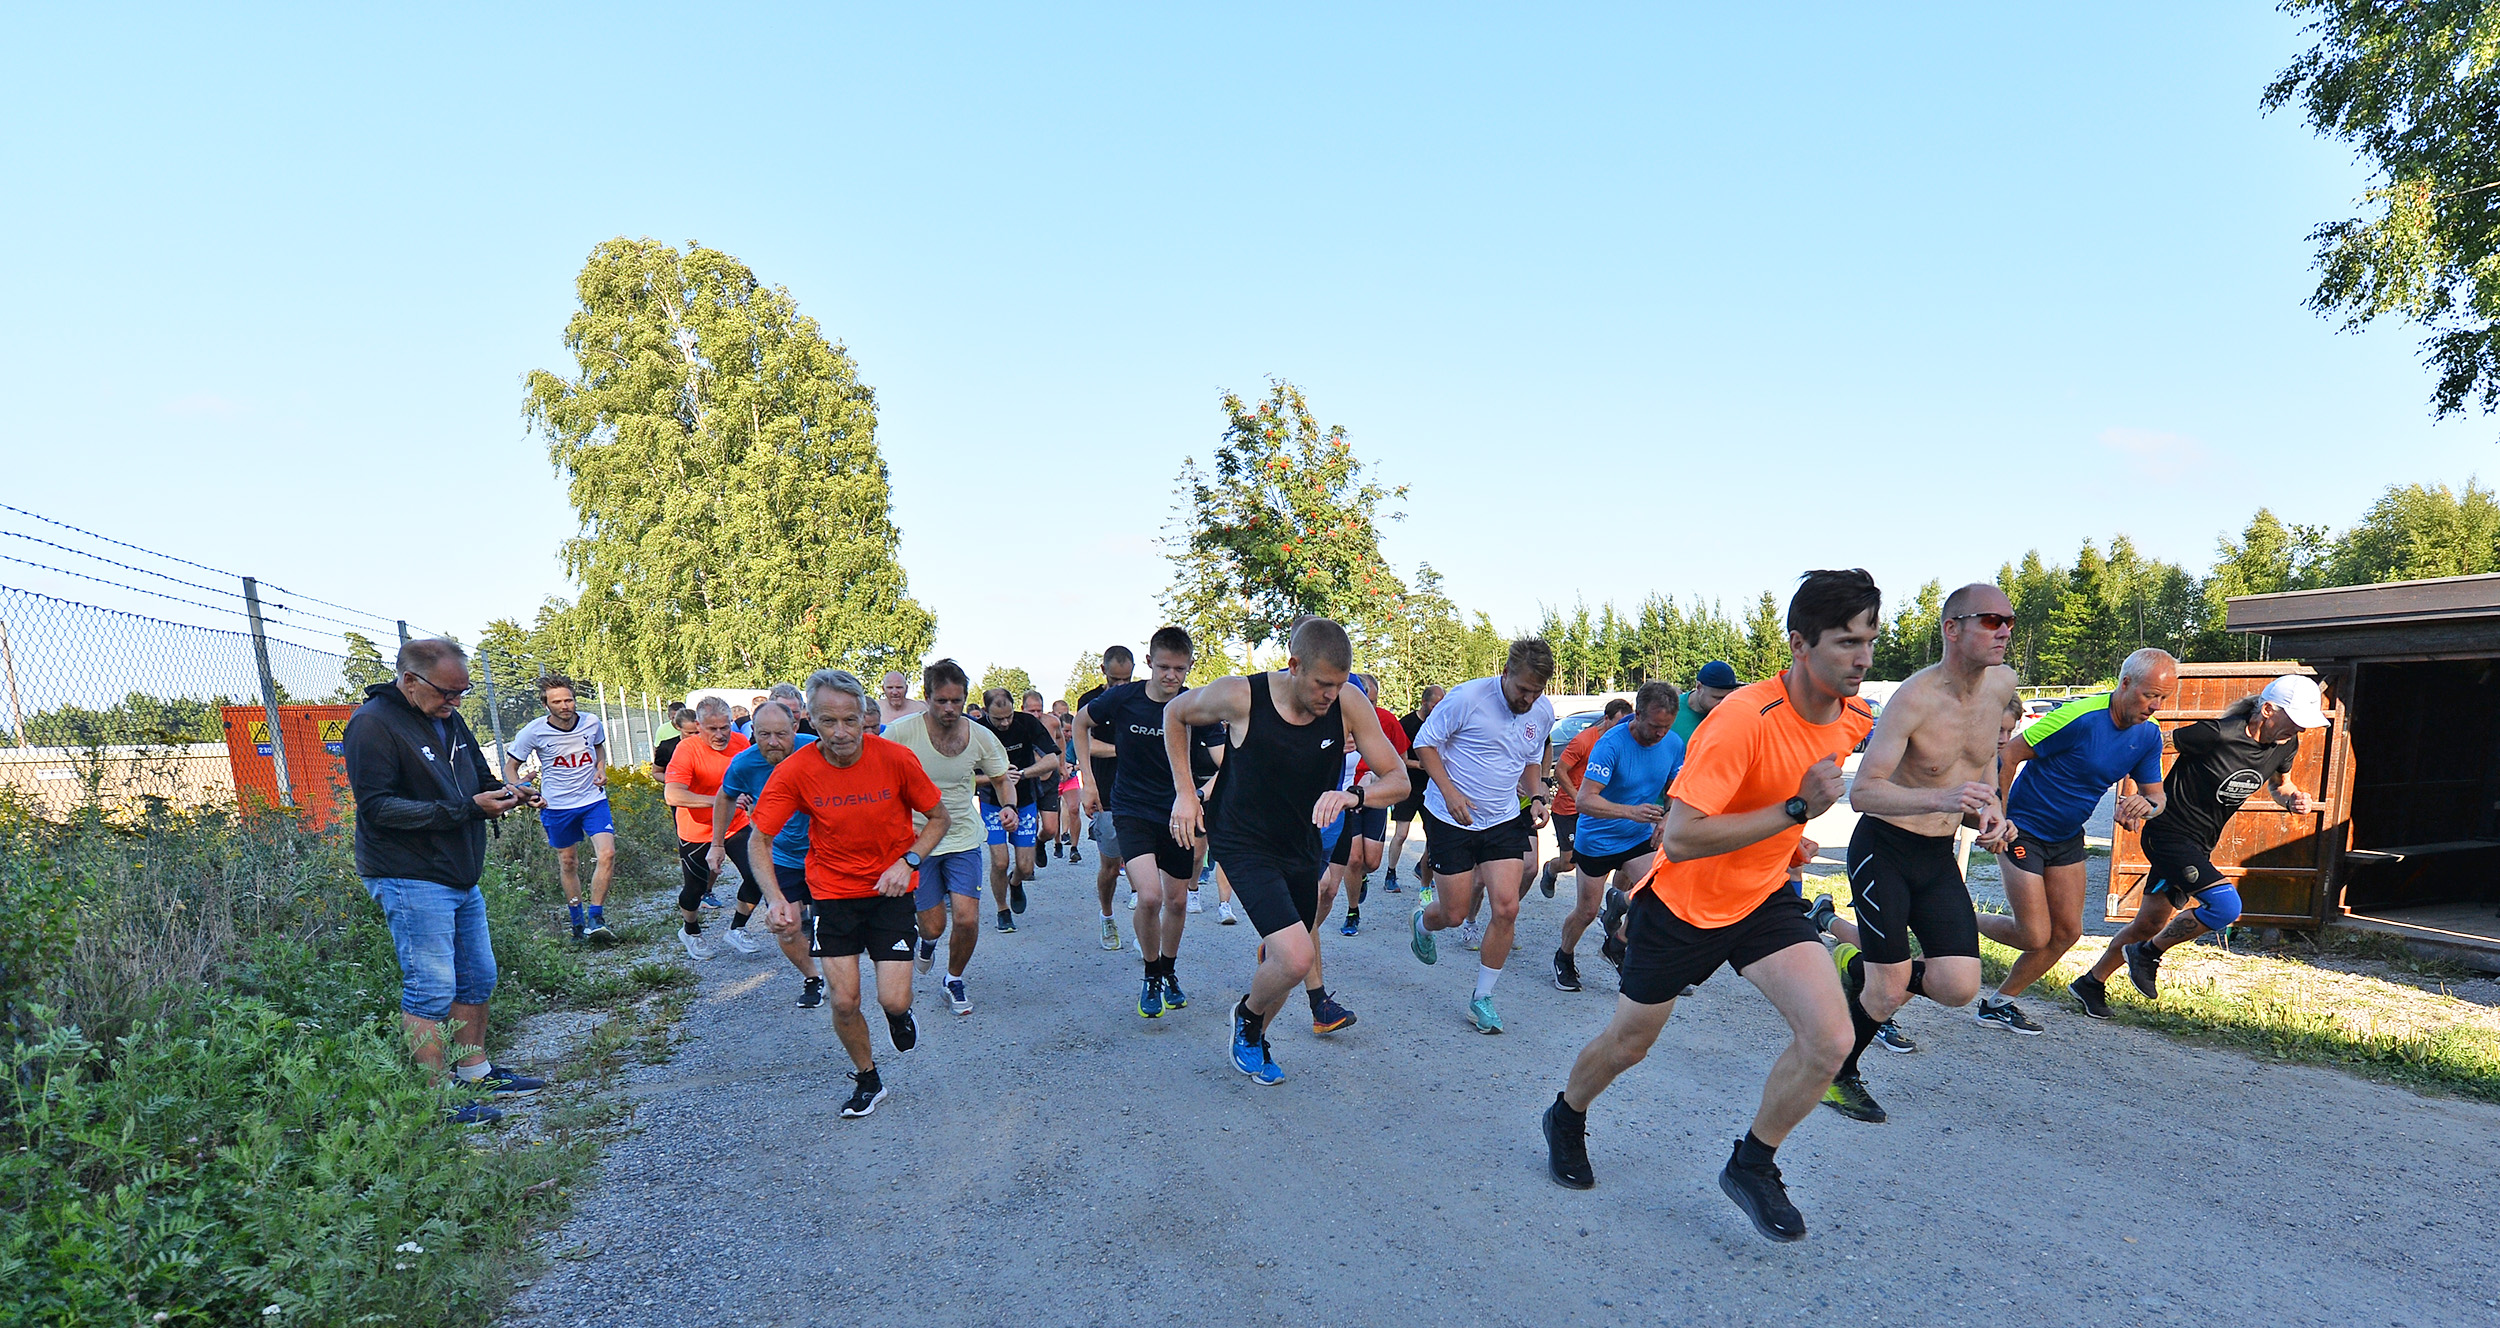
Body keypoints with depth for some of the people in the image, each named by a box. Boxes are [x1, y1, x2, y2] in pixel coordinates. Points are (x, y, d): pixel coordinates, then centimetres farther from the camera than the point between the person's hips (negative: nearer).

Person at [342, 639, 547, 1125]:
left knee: (477, 979, 15)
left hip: (461, 877, 9)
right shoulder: (374, 724, -14)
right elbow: (376, 807, -21)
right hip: (410, 880, -9)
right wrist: (466, 808, -26)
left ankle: (475, 1072, 29)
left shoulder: (449, 719, 11)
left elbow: (478, 777, 22)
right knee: (431, 989, -4)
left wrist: (505, 791, -3)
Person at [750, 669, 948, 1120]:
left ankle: (899, 1013, 32)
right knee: (844, 1001, -2)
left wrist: (908, 861, -17)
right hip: (832, 892, 1)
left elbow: (937, 817, -2)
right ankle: (867, 1079, 27)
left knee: (893, 1000, -8)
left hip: (889, 890, -1)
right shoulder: (795, 770, -15)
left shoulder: (895, 759, -16)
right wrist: (776, 899, -23)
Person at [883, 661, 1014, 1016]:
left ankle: (954, 979, 22)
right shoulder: (901, 731, -13)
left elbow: (1003, 780, 7)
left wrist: (1008, 804, -15)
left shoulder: (981, 737, -6)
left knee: (967, 920, -8)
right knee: (934, 925, 2)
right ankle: (927, 938, 42)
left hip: (964, 840, 2)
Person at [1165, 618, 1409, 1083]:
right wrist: (1184, 793, -8)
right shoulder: (1241, 697, -22)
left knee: (1288, 951, 17)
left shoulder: (1350, 707, -16)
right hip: (1245, 845, -4)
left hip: (1302, 844, 4)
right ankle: (1248, 1017, 13)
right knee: (1296, 958, -19)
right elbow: (1176, 714, -3)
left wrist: (1355, 794, -35)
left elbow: (1398, 779, -13)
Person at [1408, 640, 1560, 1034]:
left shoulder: (1543, 712, 0)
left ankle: (1482, 998, 10)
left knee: (1506, 907, -8)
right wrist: (1449, 791, -19)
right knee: (1455, 915, 1)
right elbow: (1425, 741, -8)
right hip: (1451, 819, -4)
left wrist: (1536, 798, -1)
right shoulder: (1466, 699, -18)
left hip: (1504, 821, 4)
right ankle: (1421, 922, 40)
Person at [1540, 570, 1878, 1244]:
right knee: (1627, 1044, 13)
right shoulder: (1744, 717, -31)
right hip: (1683, 903, -5)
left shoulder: (1853, 719, -7)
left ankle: (1751, 1166, 10)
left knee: (1830, 1038, -15)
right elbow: (1678, 839, -36)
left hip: (1763, 897, 5)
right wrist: (1796, 809, -35)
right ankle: (1566, 1117, 45)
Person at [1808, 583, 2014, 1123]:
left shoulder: (2002, 684, -1)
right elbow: (1862, 792, -25)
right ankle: (1838, 1075, 24)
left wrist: (1990, 804, 4)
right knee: (1888, 995, -3)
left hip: (1941, 857, 6)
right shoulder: (1914, 698, -22)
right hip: (1883, 849, -6)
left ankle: (1858, 964, 23)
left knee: (1959, 987, -5)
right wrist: (1940, 799, -40)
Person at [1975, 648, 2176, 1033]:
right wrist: (1998, 819, -18)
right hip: (2023, 831, -8)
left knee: (2067, 931, 7)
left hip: (2067, 839, 8)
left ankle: (1999, 1003, 19)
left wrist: (2146, 804, -21)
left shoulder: (2149, 735, -2)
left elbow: (2155, 794, 6)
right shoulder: (2080, 717, -25)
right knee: (2035, 936, -10)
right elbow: (2008, 756, -20)